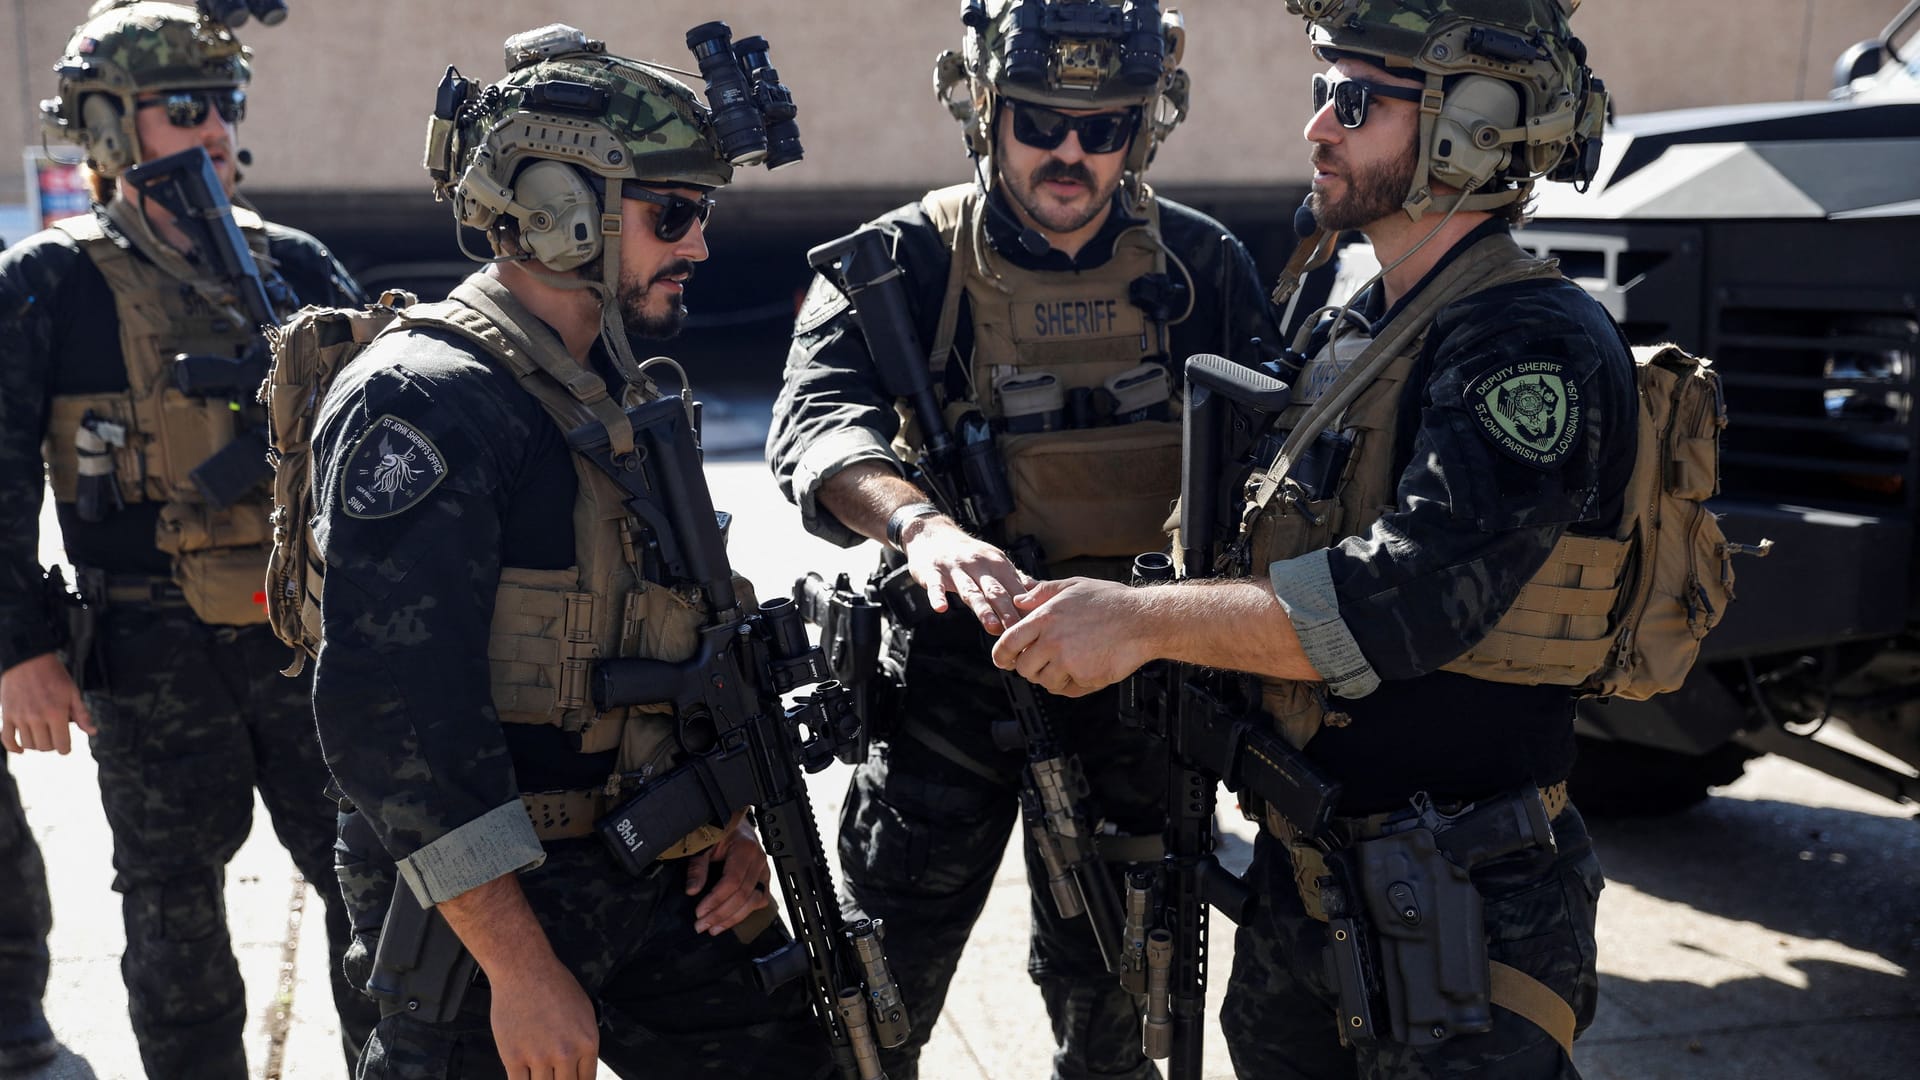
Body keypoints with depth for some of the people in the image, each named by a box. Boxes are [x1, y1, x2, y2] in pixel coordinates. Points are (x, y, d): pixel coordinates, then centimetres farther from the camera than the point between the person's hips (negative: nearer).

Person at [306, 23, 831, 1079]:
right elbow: (393, 712, -25)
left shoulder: (623, 396, 10)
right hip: (485, 900, -8)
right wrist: (522, 970, -24)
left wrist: (724, 821, 9)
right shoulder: (425, 404, -19)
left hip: (661, 874, 8)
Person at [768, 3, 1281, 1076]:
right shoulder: (910, 257, -6)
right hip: (952, 662, -2)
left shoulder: (1202, 266, 2)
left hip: (1135, 678, 2)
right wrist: (917, 521, -42)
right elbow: (817, 416, -22)